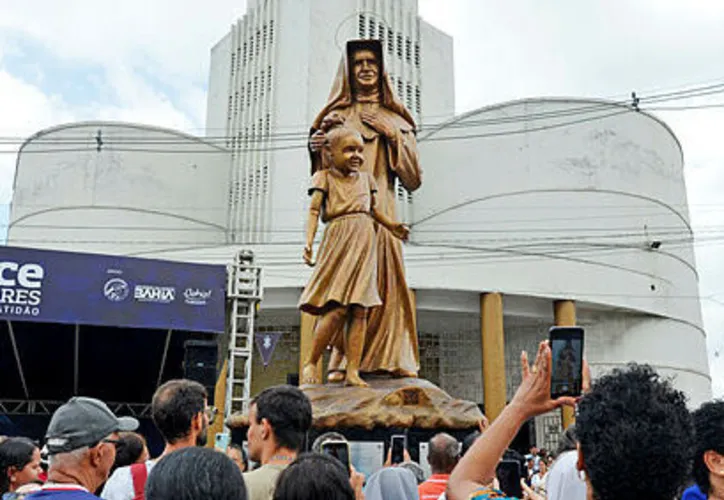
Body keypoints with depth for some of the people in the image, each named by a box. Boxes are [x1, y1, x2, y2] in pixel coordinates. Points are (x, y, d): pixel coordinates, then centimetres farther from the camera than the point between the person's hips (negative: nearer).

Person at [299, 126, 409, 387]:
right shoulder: (324, 177, 5)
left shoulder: (366, 178, 19)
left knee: (360, 311, -1)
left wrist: (391, 225, 10)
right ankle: (310, 363, 4)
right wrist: (308, 241, -17)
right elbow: (314, 210, -4)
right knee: (338, 309, -12)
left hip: (365, 244, 5)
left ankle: (353, 371, 1)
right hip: (338, 242, -5)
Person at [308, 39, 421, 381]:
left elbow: (413, 179, 9)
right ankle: (343, 361, -8)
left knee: (386, 276, -9)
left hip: (380, 211, 1)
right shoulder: (336, 116, 17)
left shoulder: (395, 120, 18)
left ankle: (394, 358, -5)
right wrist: (317, 148, -7)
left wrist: (393, 135, 1)